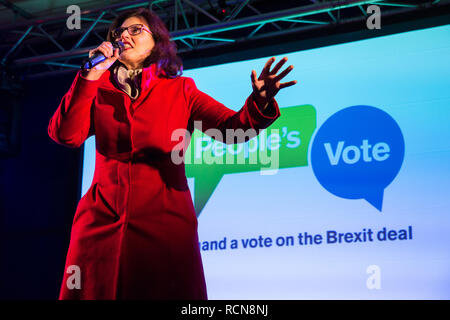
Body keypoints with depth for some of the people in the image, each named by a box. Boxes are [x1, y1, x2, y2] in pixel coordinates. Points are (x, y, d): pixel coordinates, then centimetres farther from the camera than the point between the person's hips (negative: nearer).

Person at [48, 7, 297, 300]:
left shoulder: (180, 90, 11)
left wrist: (260, 102, -24)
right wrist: (91, 75, -4)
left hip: (164, 221, -1)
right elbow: (66, 135, -2)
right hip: (101, 221, 2)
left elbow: (235, 127, -2)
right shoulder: (100, 91, 15)